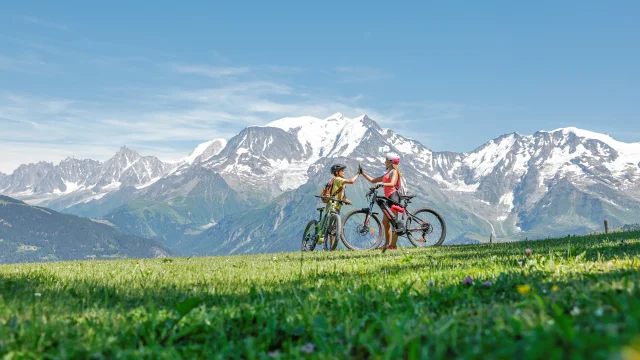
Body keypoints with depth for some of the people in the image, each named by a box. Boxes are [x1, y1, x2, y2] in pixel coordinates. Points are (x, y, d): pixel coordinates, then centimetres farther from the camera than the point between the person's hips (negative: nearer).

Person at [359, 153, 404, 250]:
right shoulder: (387, 174, 25)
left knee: (394, 221, -11)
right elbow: (373, 180, 26)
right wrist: (362, 173, 24)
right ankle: (386, 244, 15)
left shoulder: (394, 172, -1)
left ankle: (393, 245, -12)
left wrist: (382, 184, -36)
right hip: (389, 198, 10)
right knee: (385, 222, 9)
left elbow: (392, 183, -20)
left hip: (393, 196, -10)